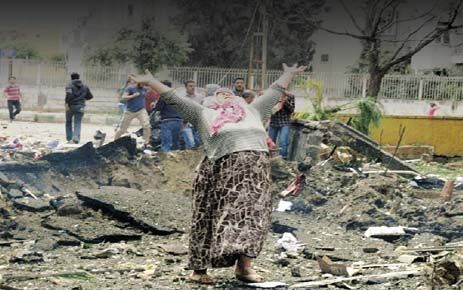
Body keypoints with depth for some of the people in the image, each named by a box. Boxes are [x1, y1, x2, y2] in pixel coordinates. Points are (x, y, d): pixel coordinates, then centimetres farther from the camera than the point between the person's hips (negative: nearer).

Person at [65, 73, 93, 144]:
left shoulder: (70, 85, -3)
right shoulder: (84, 87, 11)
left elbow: (69, 94, -22)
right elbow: (90, 96, 15)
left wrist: (66, 103, -17)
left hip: (71, 106, -2)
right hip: (80, 107, 2)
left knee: (68, 122, 15)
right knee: (78, 123, 0)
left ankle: (69, 138, 16)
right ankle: (76, 137, -21)